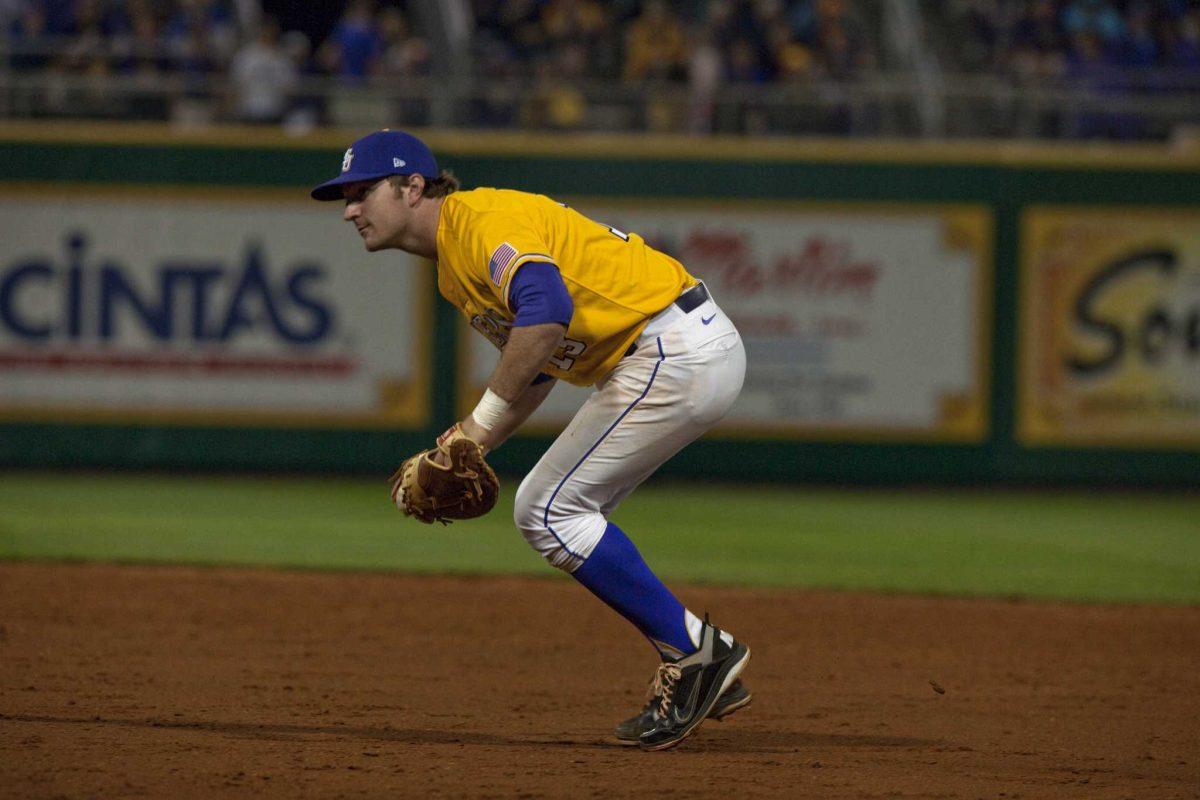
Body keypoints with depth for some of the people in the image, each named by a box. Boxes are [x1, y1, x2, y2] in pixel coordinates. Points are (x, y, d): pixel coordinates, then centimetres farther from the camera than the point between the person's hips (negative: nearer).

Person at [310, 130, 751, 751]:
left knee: (550, 511, -9)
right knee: (546, 512, 13)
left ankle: (694, 653, -5)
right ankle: (698, 668, 12)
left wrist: (481, 421, -25)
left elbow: (546, 310, -32)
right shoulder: (452, 266, 18)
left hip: (679, 349, -10)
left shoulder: (483, 219, -14)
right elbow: (533, 369, 26)